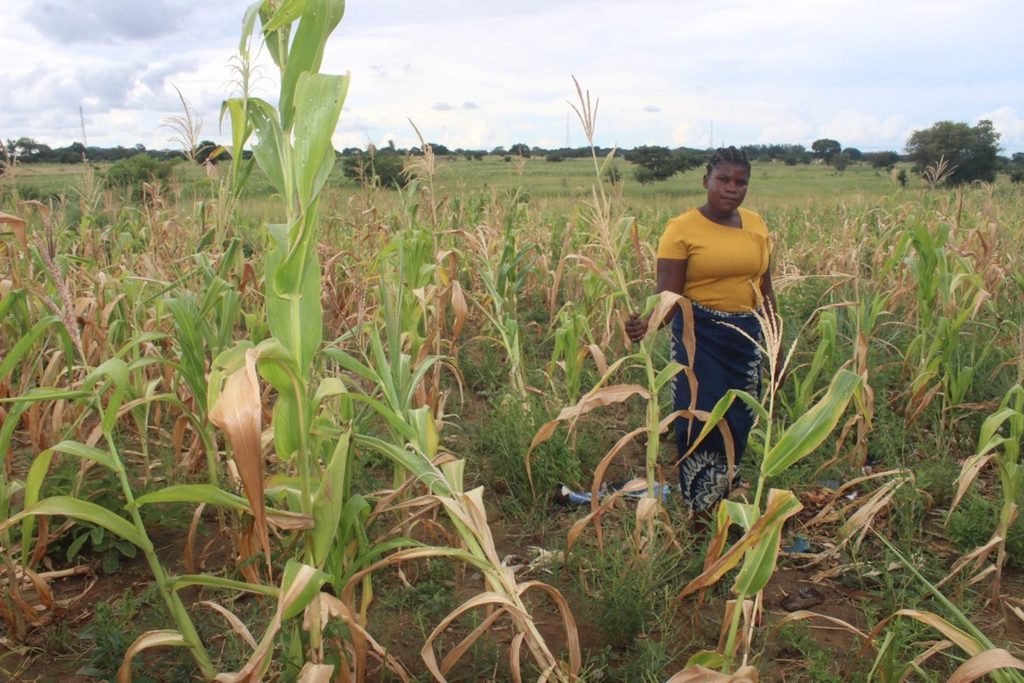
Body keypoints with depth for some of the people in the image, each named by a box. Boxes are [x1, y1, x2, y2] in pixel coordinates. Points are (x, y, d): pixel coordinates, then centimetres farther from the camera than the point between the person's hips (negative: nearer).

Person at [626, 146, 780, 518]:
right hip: (699, 336, -5)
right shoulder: (681, 229, -9)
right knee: (702, 420, -4)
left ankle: (724, 499, 32)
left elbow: (765, 291, 15)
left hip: (746, 335, 5)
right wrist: (647, 324, -35)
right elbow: (668, 295, -15)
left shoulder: (756, 226, 8)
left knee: (738, 423, 11)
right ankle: (700, 509, 15)